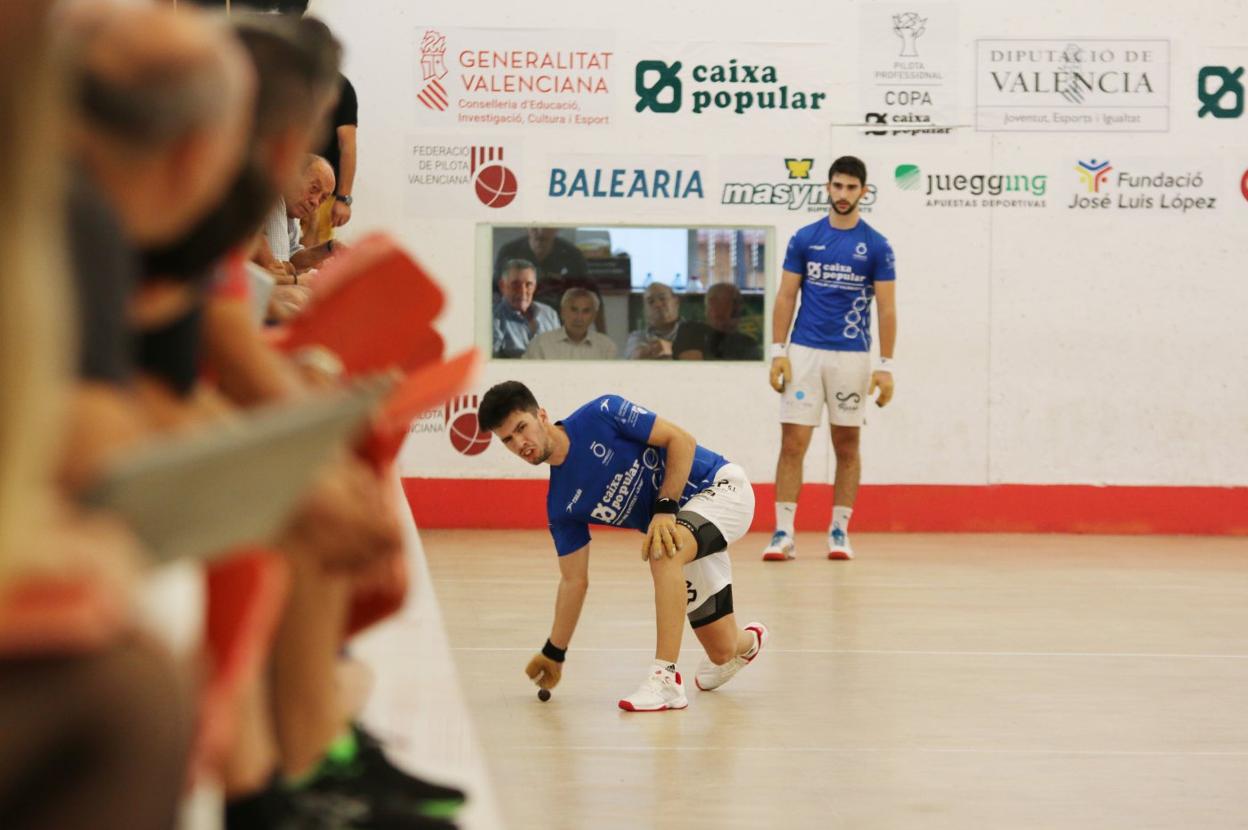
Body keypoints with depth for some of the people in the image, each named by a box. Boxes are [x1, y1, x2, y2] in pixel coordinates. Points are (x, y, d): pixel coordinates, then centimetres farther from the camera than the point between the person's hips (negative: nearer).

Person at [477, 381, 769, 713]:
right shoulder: (560, 506, -2)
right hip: (681, 529, 6)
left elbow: (682, 440, -16)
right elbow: (574, 580, 6)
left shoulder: (600, 414, -18)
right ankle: (749, 641, 43)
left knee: (663, 552, -37)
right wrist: (553, 654, 4)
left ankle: (665, 678, -35)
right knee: (723, 653, 4)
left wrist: (665, 507, -26)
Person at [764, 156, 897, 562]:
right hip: (804, 352, 1)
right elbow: (786, 297, 6)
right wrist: (778, 352, -3)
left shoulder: (876, 246, 1)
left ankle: (839, 531, 14)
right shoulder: (803, 239, 4)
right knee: (793, 443, -4)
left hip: (852, 356, -1)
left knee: (847, 446, 6)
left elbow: (886, 308, 0)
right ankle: (783, 532, -2)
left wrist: (885, 366, -6)